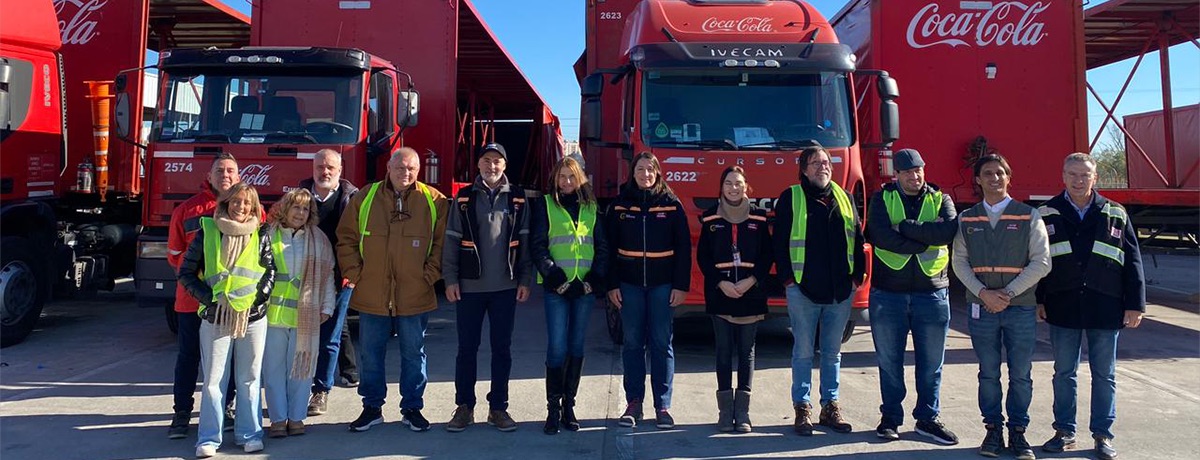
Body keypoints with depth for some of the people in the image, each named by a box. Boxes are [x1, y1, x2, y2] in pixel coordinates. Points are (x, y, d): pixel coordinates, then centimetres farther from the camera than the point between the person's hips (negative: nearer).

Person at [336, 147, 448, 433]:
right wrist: (353, 275, -1)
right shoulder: (364, 198, 3)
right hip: (371, 296, 1)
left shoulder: (434, 201, -1)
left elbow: (442, 243, 2)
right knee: (370, 354, 11)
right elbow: (346, 240, 6)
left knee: (413, 354, 10)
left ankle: (412, 409, 24)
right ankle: (372, 408, 26)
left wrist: (429, 276, -5)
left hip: (415, 297, -1)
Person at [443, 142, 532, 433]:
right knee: (467, 348, 6)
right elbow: (451, 240, 2)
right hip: (469, 287, 0)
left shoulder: (517, 198, 5)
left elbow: (525, 242, 5)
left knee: (502, 349, 7)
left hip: (505, 288, 0)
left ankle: (498, 408, 18)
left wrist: (525, 280, 0)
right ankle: (464, 407, 17)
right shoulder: (464, 198, 4)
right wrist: (450, 280, -4)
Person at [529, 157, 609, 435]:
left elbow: (602, 247, 9)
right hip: (556, 288, -3)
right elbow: (537, 247, -2)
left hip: (585, 287, 3)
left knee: (577, 347, 6)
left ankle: (569, 406, 15)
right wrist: (558, 280, -12)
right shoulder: (545, 205, 4)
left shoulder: (591, 208, 12)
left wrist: (593, 281, -4)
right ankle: (553, 409, 2)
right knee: (557, 348, -6)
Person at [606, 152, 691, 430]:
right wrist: (612, 286, -1)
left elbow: (684, 247, 2)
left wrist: (681, 285, -4)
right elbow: (609, 248, 5)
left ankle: (662, 406, 8)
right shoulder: (619, 205, 5)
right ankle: (633, 403, 12)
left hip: (662, 284, -1)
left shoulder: (672, 205, 3)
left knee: (662, 344, 2)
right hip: (629, 284, 1)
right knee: (633, 343, 5)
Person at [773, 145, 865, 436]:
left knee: (832, 352, 12)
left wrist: (857, 276, 5)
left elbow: (857, 238, 14)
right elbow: (779, 241, -2)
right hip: (803, 289, -4)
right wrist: (787, 278, -9)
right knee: (803, 352, 3)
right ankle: (802, 409, 12)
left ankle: (830, 407, 21)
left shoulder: (844, 198, 12)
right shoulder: (791, 198, 0)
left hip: (841, 291, 4)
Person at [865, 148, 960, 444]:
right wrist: (927, 237, -11)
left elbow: (949, 231, -14)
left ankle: (928, 418, 22)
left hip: (932, 292, 1)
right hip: (887, 293, -1)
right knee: (889, 362, 8)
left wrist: (905, 226, -16)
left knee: (931, 363, 8)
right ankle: (890, 418, 21)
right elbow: (881, 236, -15)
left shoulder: (940, 199, 7)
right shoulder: (883, 199, 3)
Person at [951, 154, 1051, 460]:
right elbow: (959, 262, 2)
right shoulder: (966, 220, 7)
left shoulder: (1029, 216, 2)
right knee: (988, 374, 8)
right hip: (981, 308, 1)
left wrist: (1009, 293, -12)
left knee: (1020, 375, 5)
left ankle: (1017, 432, 17)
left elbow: (1041, 262, -4)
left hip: (1021, 307, -1)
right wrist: (984, 293, -12)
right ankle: (993, 430, 18)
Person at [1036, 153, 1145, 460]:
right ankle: (1065, 432, 18)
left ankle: (1103, 435, 18)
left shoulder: (1115, 214, 5)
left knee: (1104, 375, 8)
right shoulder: (1046, 215, 3)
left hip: (1106, 309, 0)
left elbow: (1132, 261, 5)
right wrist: (1037, 300, 2)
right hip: (1062, 309, 0)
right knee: (1064, 373, 8)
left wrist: (1134, 304, 0)